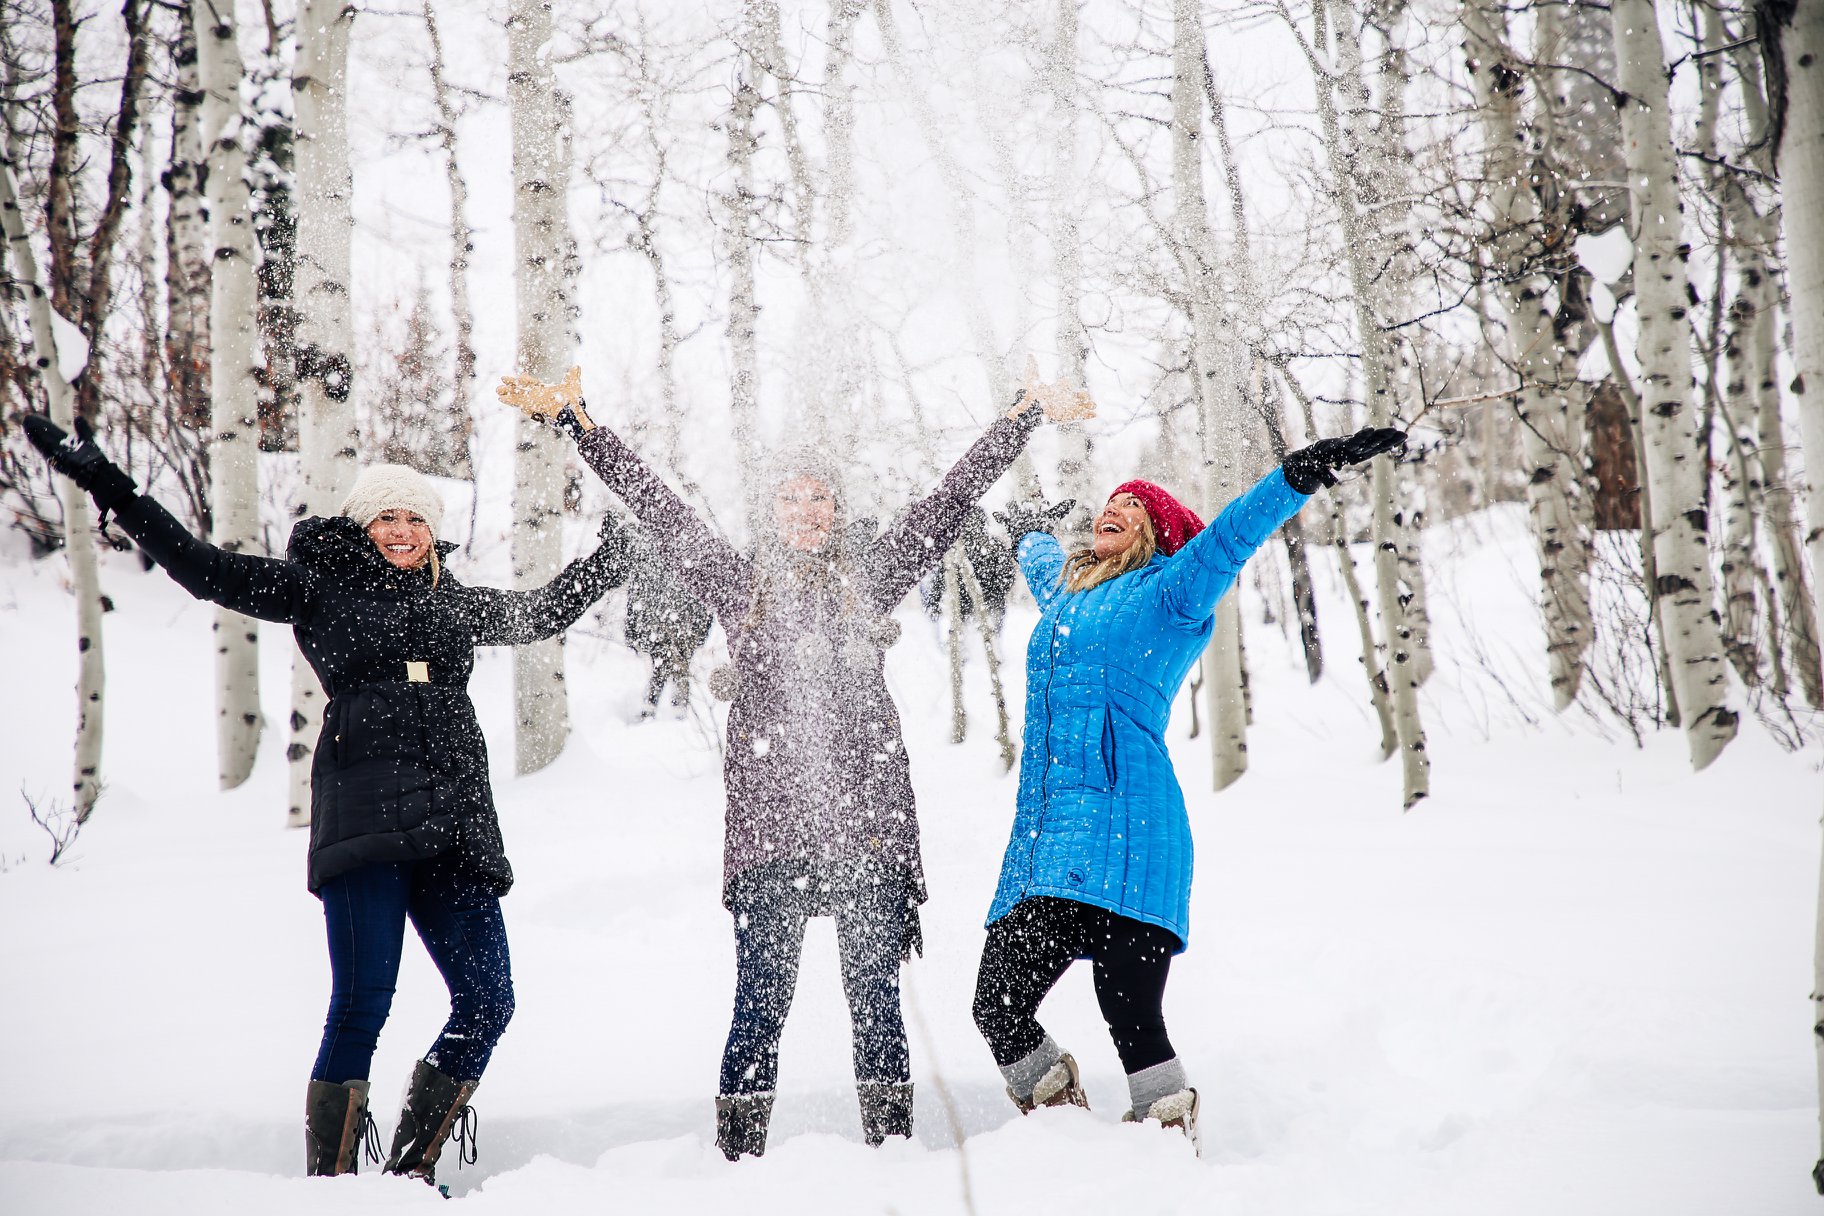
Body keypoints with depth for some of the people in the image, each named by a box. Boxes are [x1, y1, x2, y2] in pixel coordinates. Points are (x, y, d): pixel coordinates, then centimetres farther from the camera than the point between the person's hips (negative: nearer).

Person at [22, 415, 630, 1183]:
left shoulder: (455, 602, 21)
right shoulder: (319, 584, 10)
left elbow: (543, 613, 37)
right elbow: (203, 569, 6)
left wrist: (615, 557, 38)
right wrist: (107, 485, 1)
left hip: (453, 824, 5)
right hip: (362, 819, -4)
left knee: (488, 1000, -3)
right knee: (361, 1003, -11)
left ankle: (411, 1171, 11)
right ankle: (329, 1181, 1)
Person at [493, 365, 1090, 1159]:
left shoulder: (872, 576, 14)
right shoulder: (739, 584, 12)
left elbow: (954, 497, 17)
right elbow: (656, 507, 11)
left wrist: (1026, 413, 19)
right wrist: (576, 418, 9)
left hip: (868, 819, 1)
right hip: (768, 822, -1)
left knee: (876, 996, 4)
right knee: (761, 1002, -1)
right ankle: (738, 1156, 5)